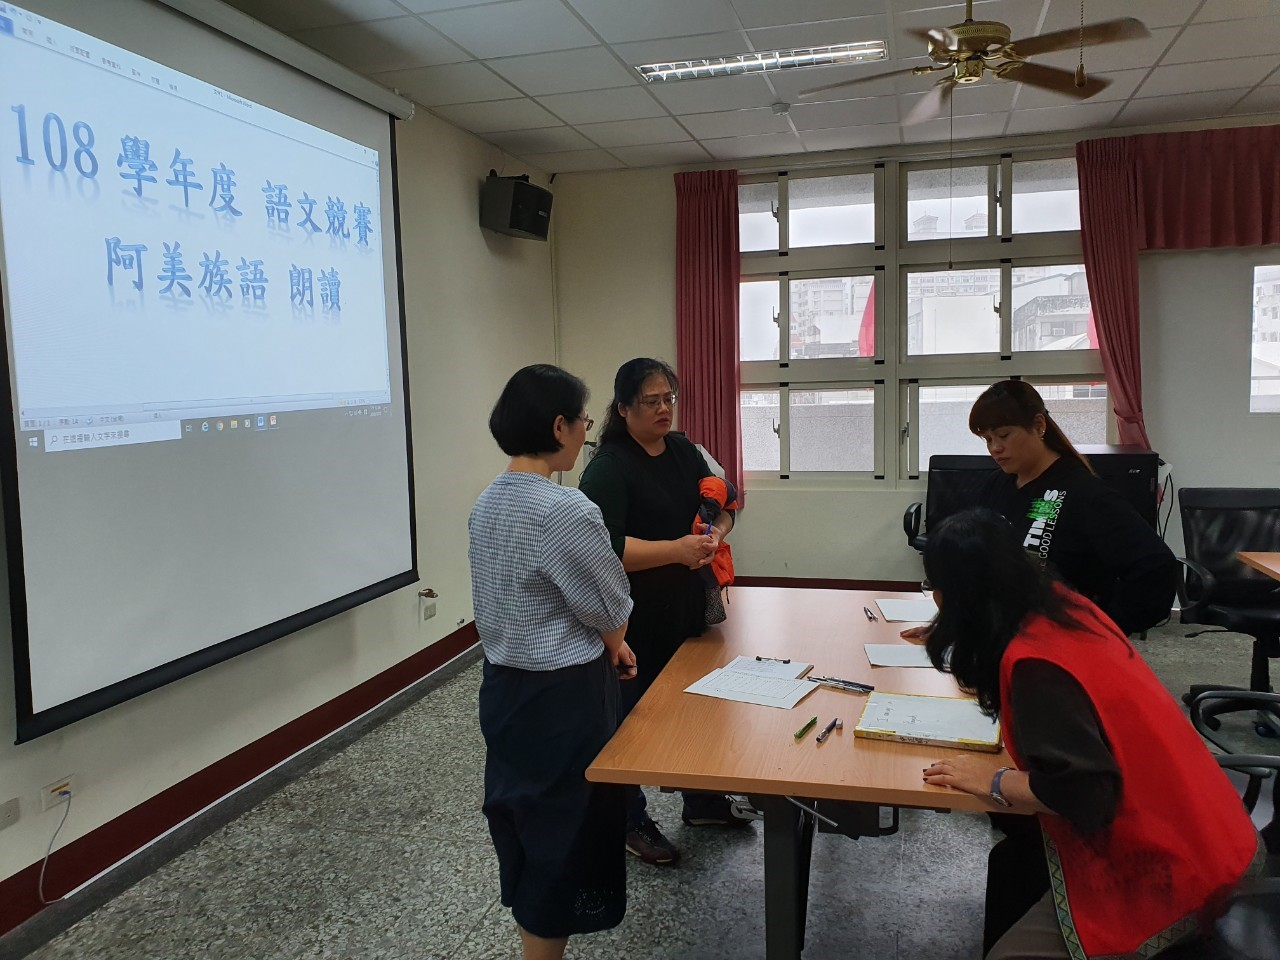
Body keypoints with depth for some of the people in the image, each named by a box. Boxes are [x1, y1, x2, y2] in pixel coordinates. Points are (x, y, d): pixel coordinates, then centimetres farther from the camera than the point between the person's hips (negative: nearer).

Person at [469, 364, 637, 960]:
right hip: (563, 695, -8)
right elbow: (612, 612, -14)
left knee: (524, 824, 22)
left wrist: (604, 643, 7)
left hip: (503, 686, 9)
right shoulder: (566, 512, -25)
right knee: (566, 833, 9)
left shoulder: (486, 504, 2)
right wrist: (613, 645, 8)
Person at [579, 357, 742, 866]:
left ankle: (701, 802, 42)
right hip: (637, 623, -8)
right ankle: (632, 823, 27)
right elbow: (606, 550, -27)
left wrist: (717, 531, -8)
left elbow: (720, 508, 15)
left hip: (687, 610, 8)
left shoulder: (683, 450, 6)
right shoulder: (609, 468, -18)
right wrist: (677, 549, -31)